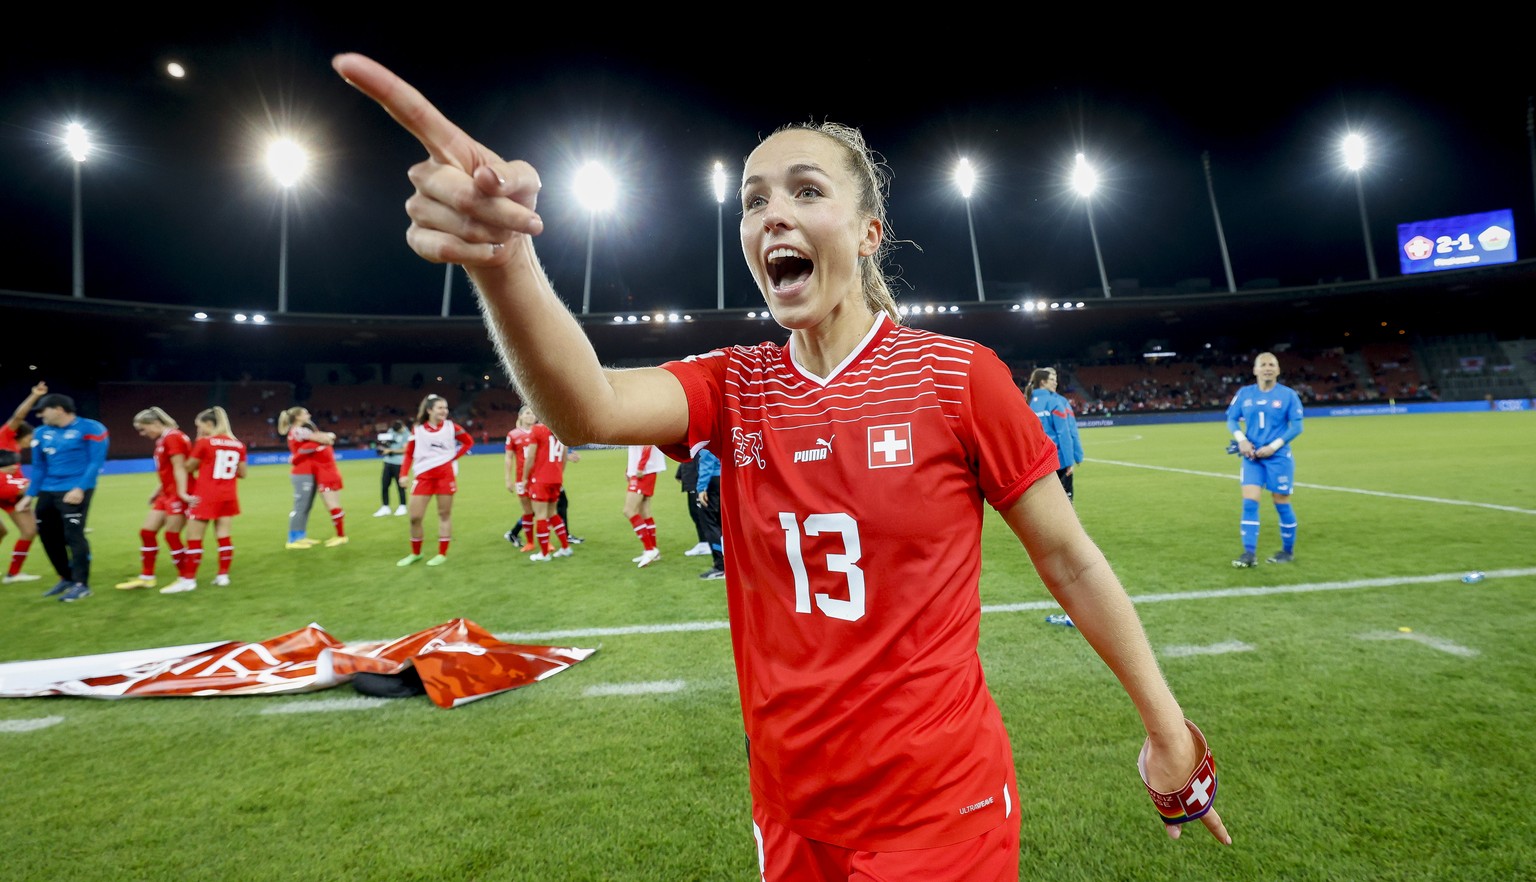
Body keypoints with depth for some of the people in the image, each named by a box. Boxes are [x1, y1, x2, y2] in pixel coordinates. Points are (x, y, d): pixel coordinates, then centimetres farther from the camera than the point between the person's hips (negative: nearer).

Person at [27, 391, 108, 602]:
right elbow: (39, 467, 19)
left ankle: (81, 584, -2)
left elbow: (95, 463, -10)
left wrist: (80, 488, -18)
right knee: (48, 536, 10)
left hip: (75, 491, -7)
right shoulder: (42, 433, 12)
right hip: (48, 491, 7)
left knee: (73, 534, -10)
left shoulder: (90, 429, -6)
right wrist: (31, 495, 15)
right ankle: (67, 578, 26)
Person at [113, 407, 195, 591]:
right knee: (147, 531, 11)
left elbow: (179, 468, -21)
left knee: (172, 536, -4)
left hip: (178, 495, -10)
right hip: (167, 494, 10)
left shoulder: (173, 437, -15)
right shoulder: (162, 440, 14)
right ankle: (146, 577, 21)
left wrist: (182, 493, -26)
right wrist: (157, 492, 24)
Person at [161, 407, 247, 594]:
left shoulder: (204, 442, -9)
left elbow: (189, 468, 1)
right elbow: (242, 473, 9)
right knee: (224, 536, 8)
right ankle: (223, 575, 9)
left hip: (206, 496, -5)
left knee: (194, 539, 1)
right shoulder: (238, 444, 6)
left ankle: (188, 580, 3)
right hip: (228, 496, 5)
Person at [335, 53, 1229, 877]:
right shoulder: (734, 389, -4)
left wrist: (1169, 727, 1)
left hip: (944, 806, -4)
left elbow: (1068, 558, -6)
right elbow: (587, 409, -23)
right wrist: (504, 263, -41)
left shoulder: (960, 376, -13)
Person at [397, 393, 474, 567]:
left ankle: (442, 554, 13)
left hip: (446, 474, -1)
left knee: (444, 513, 3)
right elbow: (409, 454, 5)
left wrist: (454, 457, 1)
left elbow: (469, 442, 11)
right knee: (415, 516, 0)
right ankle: (415, 553, 19)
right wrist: (404, 474, -6)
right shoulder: (418, 430, 2)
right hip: (424, 475, 1)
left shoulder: (451, 427, 1)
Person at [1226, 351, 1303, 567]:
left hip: (1279, 457, -2)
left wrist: (1273, 446, -14)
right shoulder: (1244, 393, 4)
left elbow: (1297, 426, -5)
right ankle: (1250, 553, -3)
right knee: (1249, 502, -6)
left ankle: (1288, 551, 23)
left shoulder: (1288, 394, -3)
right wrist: (1241, 440, -11)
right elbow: (1231, 419, 7)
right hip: (1252, 457, 2)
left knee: (1281, 503, 6)